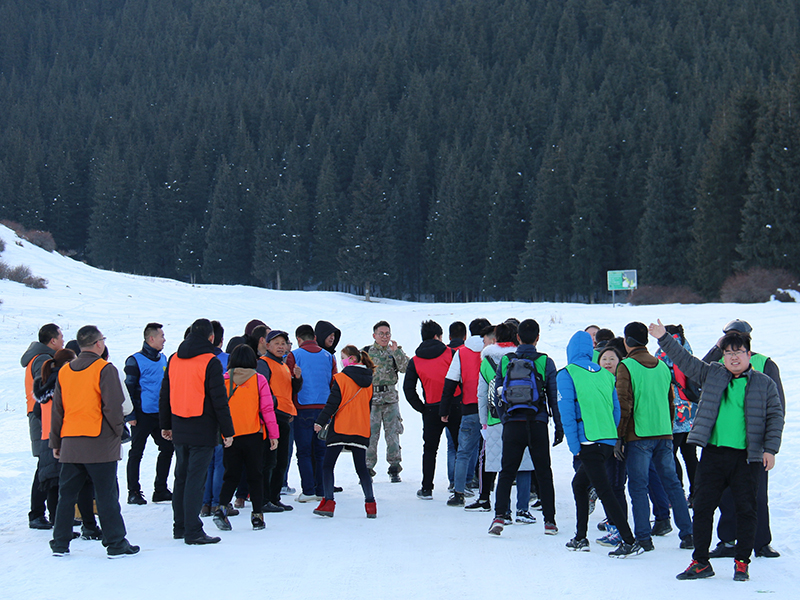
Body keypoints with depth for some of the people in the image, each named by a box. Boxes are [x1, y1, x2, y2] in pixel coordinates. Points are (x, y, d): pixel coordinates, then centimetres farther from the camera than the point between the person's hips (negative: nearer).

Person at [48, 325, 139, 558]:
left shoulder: (64, 371, 8)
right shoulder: (105, 369, -9)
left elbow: (57, 410, 11)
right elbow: (113, 406, -14)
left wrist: (55, 442, 17)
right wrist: (119, 431, 1)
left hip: (70, 444, 5)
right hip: (99, 443, -5)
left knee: (67, 494, 13)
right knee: (106, 495, -1)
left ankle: (60, 543, 15)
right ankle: (116, 544, 2)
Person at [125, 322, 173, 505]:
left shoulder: (163, 359, 13)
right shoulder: (135, 360, -7)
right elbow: (129, 388, -8)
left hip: (161, 414, 7)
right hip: (143, 415, -7)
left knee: (167, 449, 6)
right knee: (136, 453, 0)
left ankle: (160, 490, 15)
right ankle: (134, 492, 6)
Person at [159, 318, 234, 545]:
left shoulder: (173, 360, 8)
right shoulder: (210, 363, -11)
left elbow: (165, 396, 15)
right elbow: (219, 401, -12)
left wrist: (166, 425, 23)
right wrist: (227, 431, -7)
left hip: (179, 430, 6)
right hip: (202, 431, -6)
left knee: (181, 477, 15)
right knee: (195, 479, -6)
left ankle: (180, 527, 22)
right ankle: (193, 532, -6)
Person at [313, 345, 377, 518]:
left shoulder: (341, 377, -8)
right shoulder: (368, 381, 9)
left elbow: (333, 402, -11)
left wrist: (321, 421, -5)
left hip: (340, 428, -5)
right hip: (361, 430, 5)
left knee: (328, 465, 2)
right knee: (361, 468, 10)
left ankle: (328, 502, -6)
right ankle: (370, 504, 4)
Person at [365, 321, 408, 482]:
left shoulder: (395, 352, 9)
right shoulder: (366, 353, 6)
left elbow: (405, 368, -7)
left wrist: (396, 352, -16)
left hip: (391, 398, 1)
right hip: (371, 399, -1)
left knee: (392, 434, 1)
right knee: (370, 435, -4)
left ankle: (394, 470, 9)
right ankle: (367, 468, 5)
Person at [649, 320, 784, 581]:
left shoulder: (764, 384, 5)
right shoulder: (711, 374, 10)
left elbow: (775, 417, 4)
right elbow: (685, 361, 10)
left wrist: (770, 449, -5)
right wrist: (664, 338, 1)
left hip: (747, 457, -2)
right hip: (713, 454, 2)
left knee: (746, 509, 2)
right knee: (703, 507, 3)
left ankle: (742, 562, 14)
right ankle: (700, 562, 12)